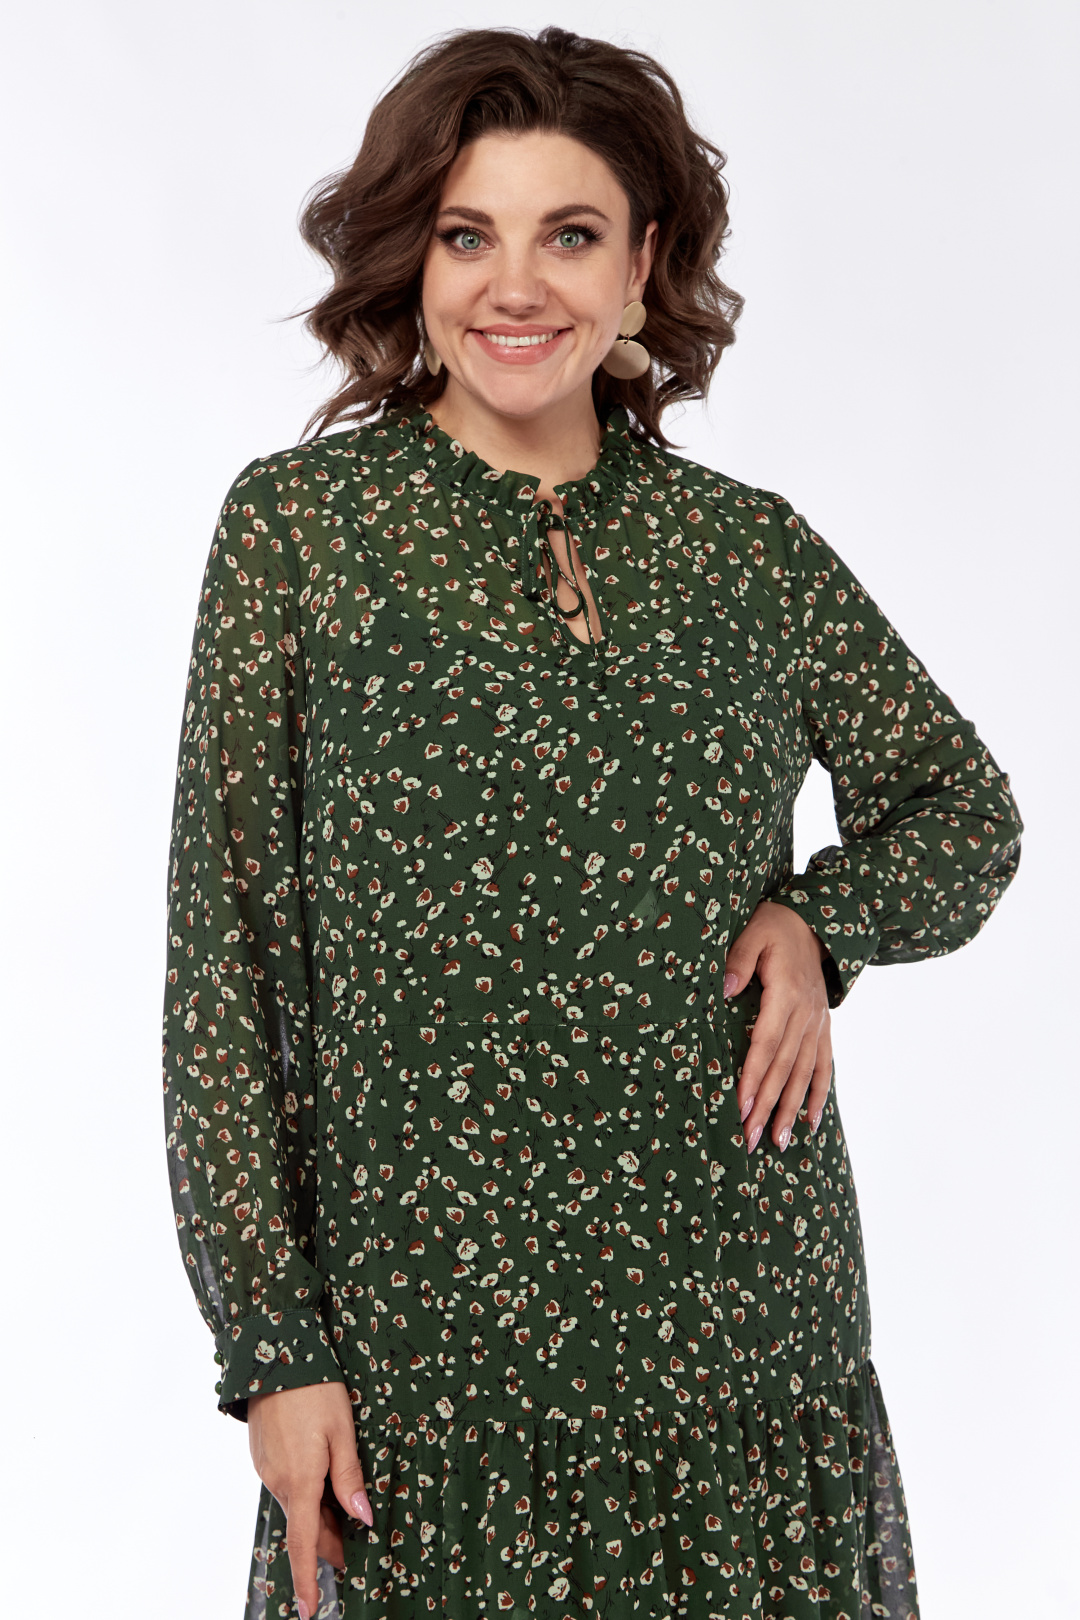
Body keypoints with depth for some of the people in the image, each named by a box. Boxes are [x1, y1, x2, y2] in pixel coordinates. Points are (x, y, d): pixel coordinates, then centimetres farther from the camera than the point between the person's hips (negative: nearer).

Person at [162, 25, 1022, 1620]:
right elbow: (224, 953, -4)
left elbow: (967, 810, 17)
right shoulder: (298, 526, -3)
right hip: (429, 1302, -2)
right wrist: (271, 1343, -8)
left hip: (745, 1300, 3)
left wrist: (821, 918, -5)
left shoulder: (748, 545, 4)